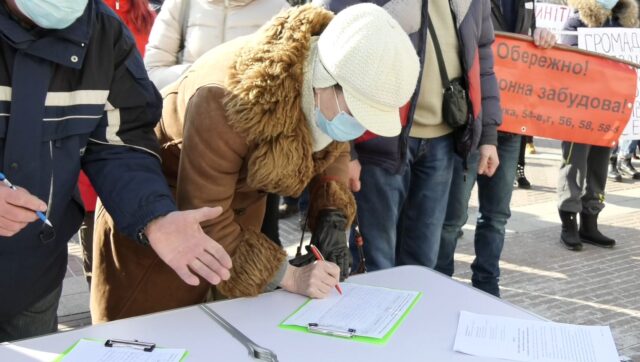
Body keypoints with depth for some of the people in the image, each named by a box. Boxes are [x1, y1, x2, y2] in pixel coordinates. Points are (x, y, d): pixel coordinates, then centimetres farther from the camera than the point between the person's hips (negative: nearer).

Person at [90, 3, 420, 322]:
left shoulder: (326, 95, -19)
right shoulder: (232, 99, -40)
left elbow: (333, 150, 3)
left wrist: (333, 215, -15)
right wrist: (287, 276, -31)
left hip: (237, 196, 6)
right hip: (157, 198, -6)